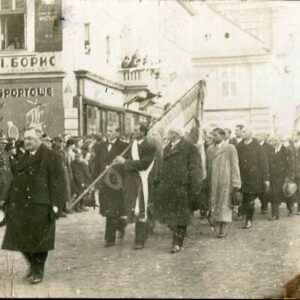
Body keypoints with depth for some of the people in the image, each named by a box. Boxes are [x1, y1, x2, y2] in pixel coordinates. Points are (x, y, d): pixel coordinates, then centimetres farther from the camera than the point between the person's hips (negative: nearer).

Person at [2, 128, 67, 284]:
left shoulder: (49, 156, -7)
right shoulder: (22, 157, 12)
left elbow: (57, 181, -10)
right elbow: (16, 180, 14)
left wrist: (55, 204, -16)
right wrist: (10, 202, 9)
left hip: (39, 205, -6)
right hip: (20, 205, 6)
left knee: (38, 238, 3)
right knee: (21, 236, 10)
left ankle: (38, 271, 18)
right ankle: (33, 264, 31)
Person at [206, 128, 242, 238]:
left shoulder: (230, 148, 0)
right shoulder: (210, 149, 13)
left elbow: (235, 166, -2)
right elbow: (207, 166, 13)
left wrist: (236, 183, -7)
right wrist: (206, 181, 7)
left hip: (225, 181, -4)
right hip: (212, 182, 5)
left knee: (224, 203, -5)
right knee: (214, 203, 4)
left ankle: (224, 228, 1)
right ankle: (220, 227, 11)